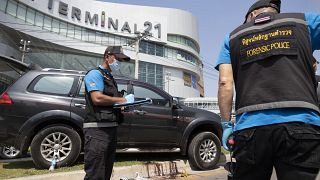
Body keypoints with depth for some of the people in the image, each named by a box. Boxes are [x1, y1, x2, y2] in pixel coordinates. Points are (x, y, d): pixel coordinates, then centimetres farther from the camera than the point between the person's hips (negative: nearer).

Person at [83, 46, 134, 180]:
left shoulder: (110, 78, 22)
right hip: (97, 129, -9)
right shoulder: (95, 74, -5)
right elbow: (97, 98, -21)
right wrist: (123, 100, -12)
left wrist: (125, 104, 4)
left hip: (111, 128, 10)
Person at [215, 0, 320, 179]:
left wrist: (226, 124, 9)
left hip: (250, 127, 1)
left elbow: (225, 83, 6)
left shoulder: (234, 36, 18)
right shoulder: (303, 20, 18)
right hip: (300, 125, 0)